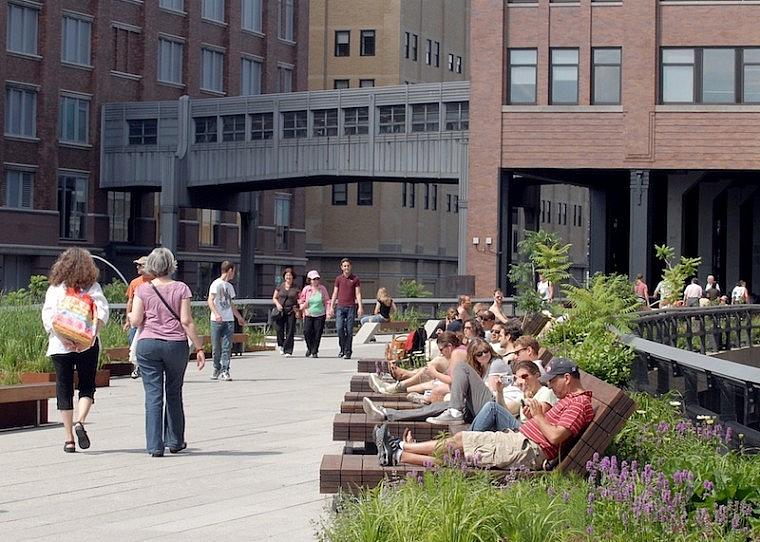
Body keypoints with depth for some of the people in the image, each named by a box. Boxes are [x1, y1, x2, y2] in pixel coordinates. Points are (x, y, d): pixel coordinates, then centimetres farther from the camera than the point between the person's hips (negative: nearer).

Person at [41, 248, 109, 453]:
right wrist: (92, 334, -17)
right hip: (87, 345, -1)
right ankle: (80, 421, -13)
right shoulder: (93, 287, 2)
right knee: (87, 387, 12)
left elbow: (48, 317, -9)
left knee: (64, 390, 7)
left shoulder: (55, 288, 3)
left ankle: (69, 438, 7)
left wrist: (63, 338, -14)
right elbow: (102, 312, -12)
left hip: (60, 346, 1)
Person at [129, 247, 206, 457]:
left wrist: (131, 315, 21)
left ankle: (155, 446, -5)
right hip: (176, 344, 0)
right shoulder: (181, 288, -1)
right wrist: (199, 348, -2)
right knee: (174, 393, 15)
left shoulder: (143, 289, 0)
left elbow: (136, 321, -3)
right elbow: (187, 321, -6)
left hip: (148, 344, 0)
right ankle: (174, 440, 22)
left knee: (153, 395, 0)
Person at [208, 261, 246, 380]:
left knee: (227, 347, -4)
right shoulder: (216, 284, -5)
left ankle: (225, 371, -6)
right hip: (216, 321, -6)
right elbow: (210, 300, -14)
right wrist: (216, 314, -27)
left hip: (229, 321, 6)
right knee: (216, 347, 2)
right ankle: (217, 369, 15)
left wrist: (239, 317, 31)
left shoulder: (229, 286, 18)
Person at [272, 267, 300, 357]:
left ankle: (288, 351, -2)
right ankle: (281, 345, 17)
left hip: (291, 311, -1)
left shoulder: (296, 288, 7)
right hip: (280, 311, 1)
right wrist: (277, 304, -5)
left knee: (290, 332, -5)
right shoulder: (280, 286, 10)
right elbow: (274, 298, 15)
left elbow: (299, 300, 9)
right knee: (279, 329, -10)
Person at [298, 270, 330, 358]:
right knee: (307, 332, -9)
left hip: (320, 315, 0)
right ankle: (310, 348, 17)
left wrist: (328, 311, -4)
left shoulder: (322, 289, 2)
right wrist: (304, 309, -4)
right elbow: (301, 301, 11)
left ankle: (315, 351, 11)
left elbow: (327, 301, 7)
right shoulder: (306, 289, 2)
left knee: (317, 333, -3)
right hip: (309, 315, 0)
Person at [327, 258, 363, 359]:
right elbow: (335, 293, 12)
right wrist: (331, 307, 6)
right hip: (340, 306, 1)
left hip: (351, 307, -1)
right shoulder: (338, 279, 10)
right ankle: (342, 349, 7)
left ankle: (348, 352, 6)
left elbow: (358, 294, 2)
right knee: (340, 328, -9)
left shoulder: (355, 279, 5)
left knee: (349, 331, -2)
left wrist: (360, 307, -8)